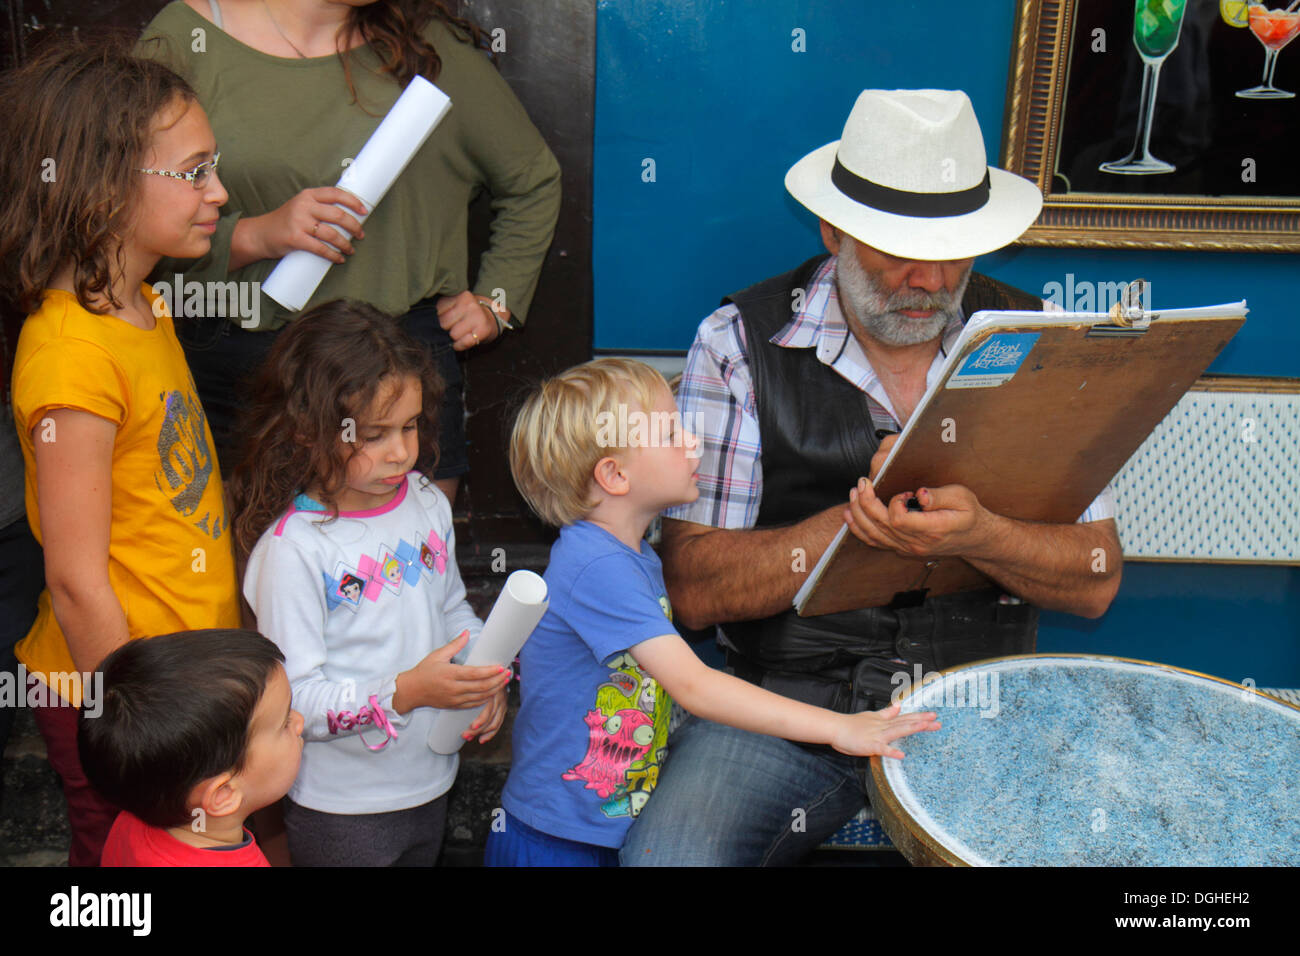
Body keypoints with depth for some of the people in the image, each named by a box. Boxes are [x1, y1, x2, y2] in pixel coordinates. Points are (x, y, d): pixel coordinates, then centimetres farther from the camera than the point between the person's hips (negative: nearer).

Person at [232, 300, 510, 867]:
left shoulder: (428, 505, -2)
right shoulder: (291, 549, -22)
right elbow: (294, 701, -23)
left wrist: (488, 679, -4)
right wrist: (407, 691, -32)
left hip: (431, 786, 6)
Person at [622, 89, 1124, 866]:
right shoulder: (742, 342, -3)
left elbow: (1096, 581, 1)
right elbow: (695, 587, -7)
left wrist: (978, 534, -21)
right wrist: (859, 518, -21)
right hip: (785, 702, -2)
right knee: (668, 852, -27)